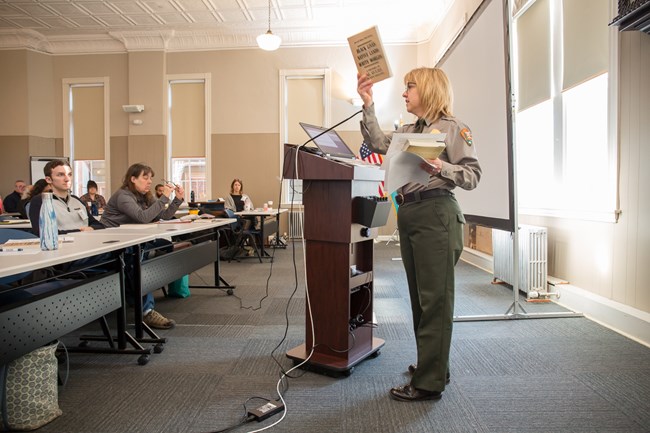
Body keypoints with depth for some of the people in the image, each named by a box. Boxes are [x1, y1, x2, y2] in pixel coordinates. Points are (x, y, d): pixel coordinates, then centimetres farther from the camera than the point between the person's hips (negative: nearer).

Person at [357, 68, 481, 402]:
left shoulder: (453, 128, -1)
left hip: (435, 214, -8)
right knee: (420, 296, 14)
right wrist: (368, 105, 7)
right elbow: (378, 143, 8)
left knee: (434, 299, -3)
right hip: (408, 213, 8)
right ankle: (431, 366, 28)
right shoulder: (409, 131, 21)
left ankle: (429, 382, 5)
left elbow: (473, 176, -8)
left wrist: (440, 167, -24)